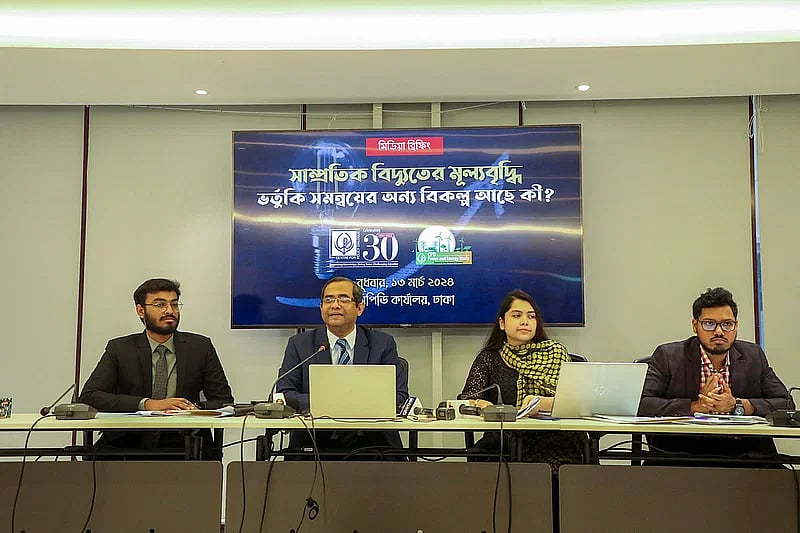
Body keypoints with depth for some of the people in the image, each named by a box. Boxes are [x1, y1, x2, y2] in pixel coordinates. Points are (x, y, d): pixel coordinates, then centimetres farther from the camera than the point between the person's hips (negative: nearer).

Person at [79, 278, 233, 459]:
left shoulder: (200, 347, 8)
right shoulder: (119, 349, 6)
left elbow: (224, 401, 7)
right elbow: (88, 396, -6)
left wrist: (193, 408, -16)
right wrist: (146, 404, -19)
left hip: (183, 445, 0)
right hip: (130, 443, 1)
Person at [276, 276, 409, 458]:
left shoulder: (383, 344, 9)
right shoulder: (299, 344, 9)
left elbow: (399, 396, 3)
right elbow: (284, 395, 0)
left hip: (372, 443, 1)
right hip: (316, 444, -1)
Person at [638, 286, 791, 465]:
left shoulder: (753, 356, 13)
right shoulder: (667, 356, 2)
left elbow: (786, 405, 6)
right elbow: (642, 404, -9)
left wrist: (736, 405, -9)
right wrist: (696, 406, -15)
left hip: (742, 452, 4)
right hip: (680, 451, -4)